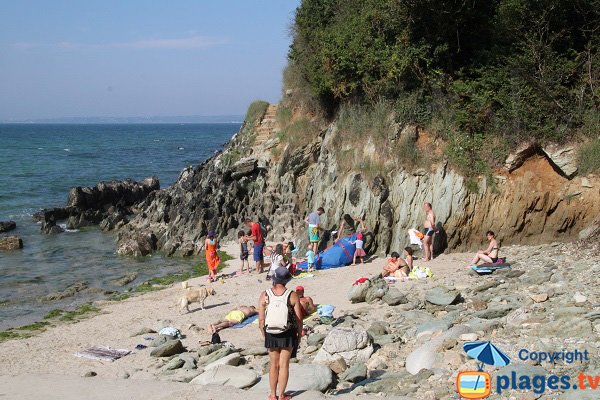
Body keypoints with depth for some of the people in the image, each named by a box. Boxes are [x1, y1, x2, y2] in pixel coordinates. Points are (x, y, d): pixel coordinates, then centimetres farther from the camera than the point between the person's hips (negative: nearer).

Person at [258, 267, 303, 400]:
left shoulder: (264, 295, -8)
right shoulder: (293, 296, -11)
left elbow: (261, 319, -5)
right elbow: (299, 319, -8)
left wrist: (264, 335, 9)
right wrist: (300, 334, 8)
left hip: (271, 334, 1)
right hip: (288, 334, -1)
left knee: (274, 365, 15)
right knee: (284, 365, 8)